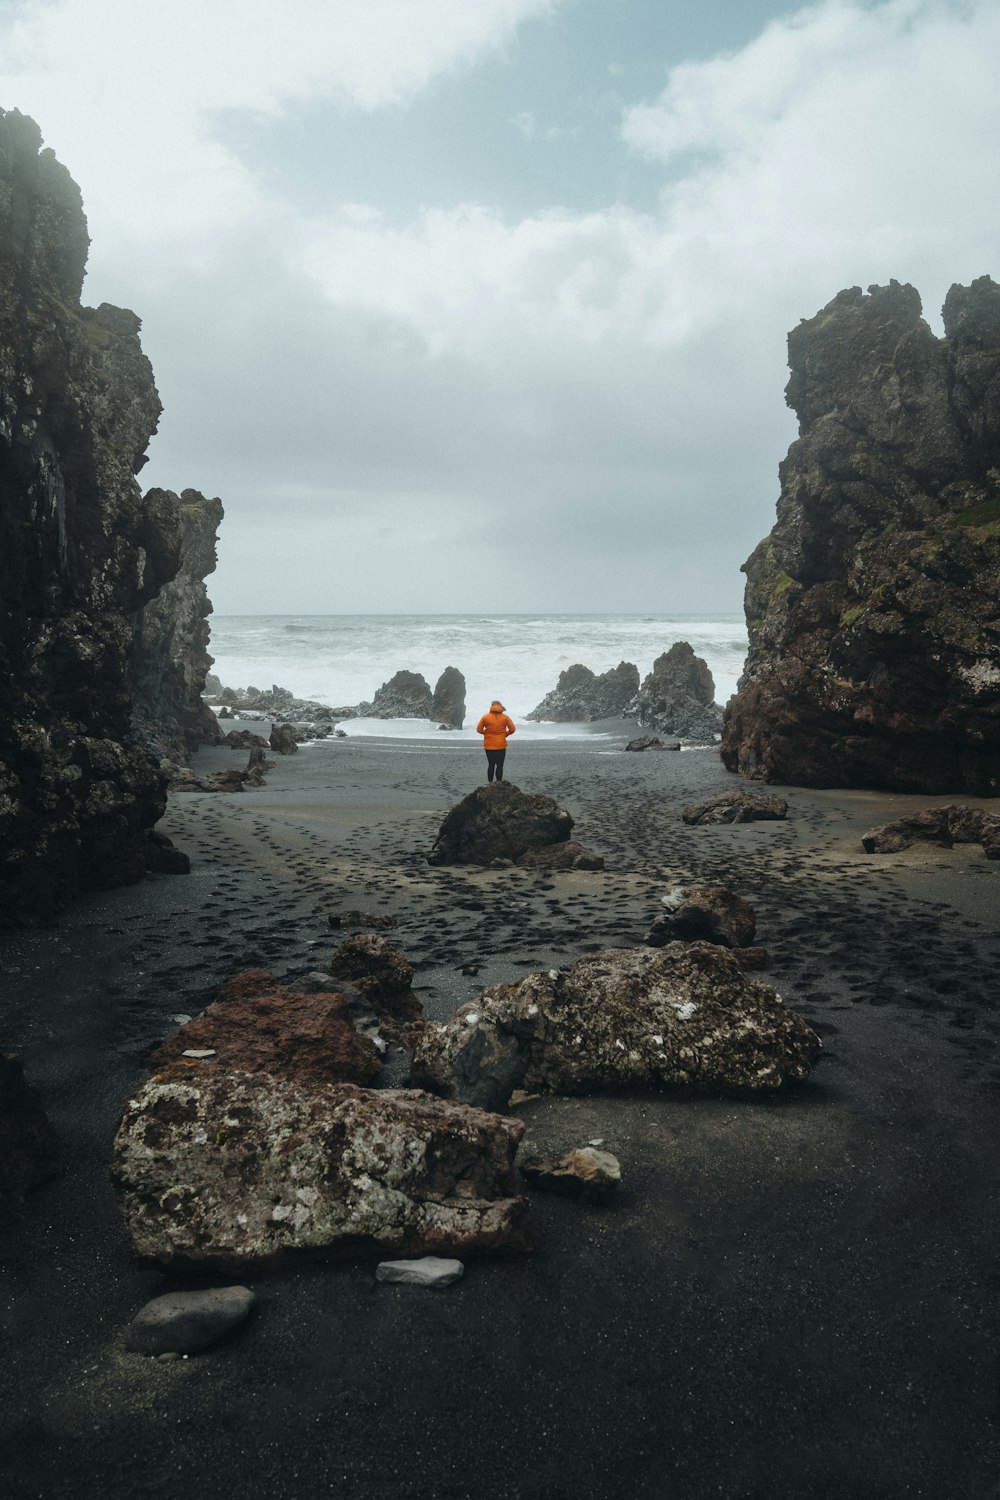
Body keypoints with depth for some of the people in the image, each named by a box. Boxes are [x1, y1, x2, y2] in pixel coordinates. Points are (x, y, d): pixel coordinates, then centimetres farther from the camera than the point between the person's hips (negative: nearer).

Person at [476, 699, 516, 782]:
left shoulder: (485, 717, -3)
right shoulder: (505, 717, -3)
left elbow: (479, 729, -1)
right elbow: (512, 729, -1)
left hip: (489, 745, 1)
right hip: (501, 745, -1)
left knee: (491, 765, 10)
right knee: (500, 765, 4)